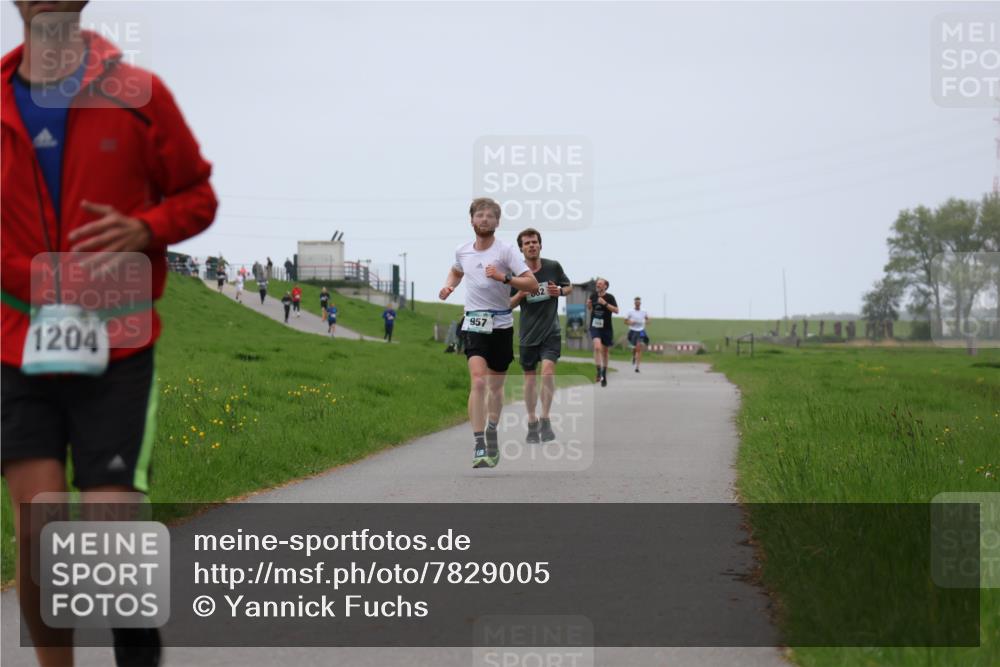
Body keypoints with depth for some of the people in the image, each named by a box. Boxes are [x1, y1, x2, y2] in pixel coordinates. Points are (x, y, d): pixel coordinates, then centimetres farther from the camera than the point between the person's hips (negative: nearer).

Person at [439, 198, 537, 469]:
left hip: (501, 324, 0)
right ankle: (479, 446, -22)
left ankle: (492, 434, 37)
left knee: (496, 385, 13)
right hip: (474, 324, 0)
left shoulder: (505, 250, -6)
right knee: (478, 381, -18)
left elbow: (532, 284, -13)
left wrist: (504, 277, -26)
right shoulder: (462, 251, 6)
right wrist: (448, 286, 9)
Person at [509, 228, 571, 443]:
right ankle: (532, 423, 21)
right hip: (528, 332, 1)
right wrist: (520, 294, -17)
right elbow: (509, 304, 4)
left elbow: (569, 286, 14)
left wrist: (560, 291, -9)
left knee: (548, 369, -20)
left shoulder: (553, 267, -2)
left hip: (551, 331, -1)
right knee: (529, 376, 8)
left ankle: (545, 420, -12)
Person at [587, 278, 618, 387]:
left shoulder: (609, 297, -5)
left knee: (605, 351, 11)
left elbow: (616, 310, -14)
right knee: (597, 347, -25)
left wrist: (605, 303, -23)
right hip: (595, 327, 1)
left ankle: (604, 375, 25)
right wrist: (589, 305, -2)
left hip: (606, 328, -1)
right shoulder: (593, 296, 5)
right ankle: (599, 371, -23)